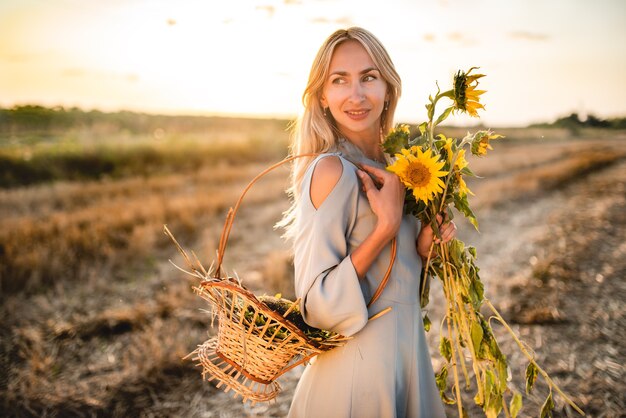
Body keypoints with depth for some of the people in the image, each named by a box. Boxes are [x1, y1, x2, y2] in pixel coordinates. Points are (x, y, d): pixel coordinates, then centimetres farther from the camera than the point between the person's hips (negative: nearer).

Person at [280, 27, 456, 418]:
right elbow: (317, 303, -23)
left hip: (406, 351, 8)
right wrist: (387, 224, -25)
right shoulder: (332, 170, -21)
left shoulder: (386, 165, 2)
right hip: (361, 361, -7)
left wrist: (423, 244, -6)